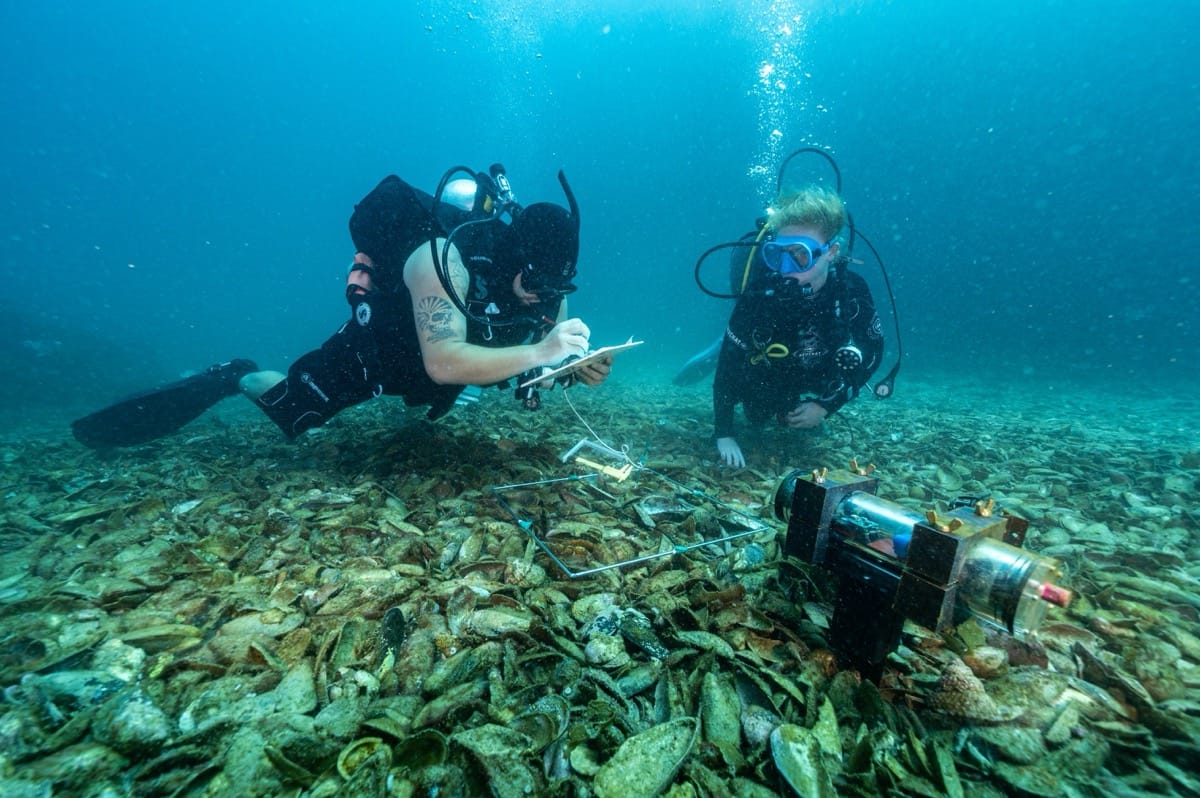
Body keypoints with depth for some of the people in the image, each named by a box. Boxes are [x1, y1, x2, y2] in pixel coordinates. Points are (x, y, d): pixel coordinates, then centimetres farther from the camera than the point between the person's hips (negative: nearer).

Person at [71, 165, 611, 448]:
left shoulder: (543, 275, -19)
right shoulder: (442, 259, -38)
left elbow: (552, 351, -12)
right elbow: (444, 363, -48)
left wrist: (582, 365, -34)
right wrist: (537, 352, -54)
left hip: (444, 358, 6)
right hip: (375, 347, -5)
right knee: (289, 409, 8)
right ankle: (233, 378, 40)